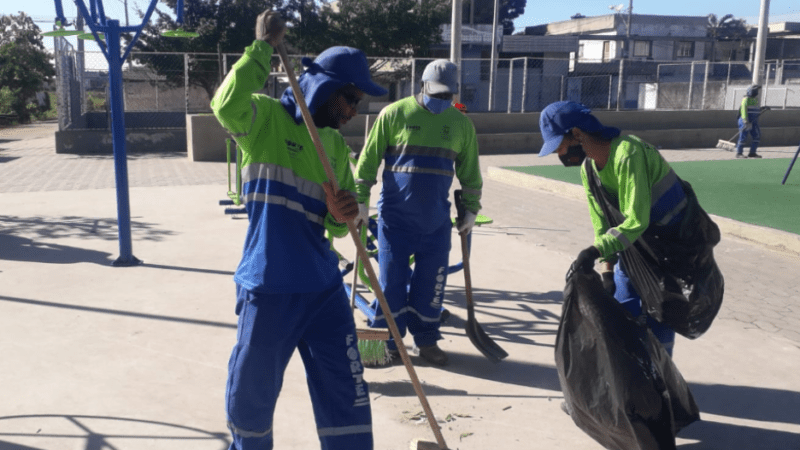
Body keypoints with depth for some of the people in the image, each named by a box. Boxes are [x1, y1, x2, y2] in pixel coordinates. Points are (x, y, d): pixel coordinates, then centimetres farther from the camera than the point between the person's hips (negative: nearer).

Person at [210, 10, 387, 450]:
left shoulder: (337, 144, 13)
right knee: (252, 389, 12)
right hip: (268, 288, -5)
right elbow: (227, 106, -30)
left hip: (323, 287, 5)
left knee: (345, 390, 7)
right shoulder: (266, 118, -6)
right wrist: (263, 46, -23)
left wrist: (342, 214, -6)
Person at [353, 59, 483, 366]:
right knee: (392, 279, 2)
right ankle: (386, 339, 17)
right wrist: (361, 200, -5)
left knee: (432, 281, 7)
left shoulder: (461, 124, 6)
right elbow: (368, 159, -2)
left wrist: (471, 208, 13)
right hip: (395, 216, -3)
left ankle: (426, 339, 23)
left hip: (437, 220, 3)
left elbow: (470, 171, 15)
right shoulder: (393, 114, -5)